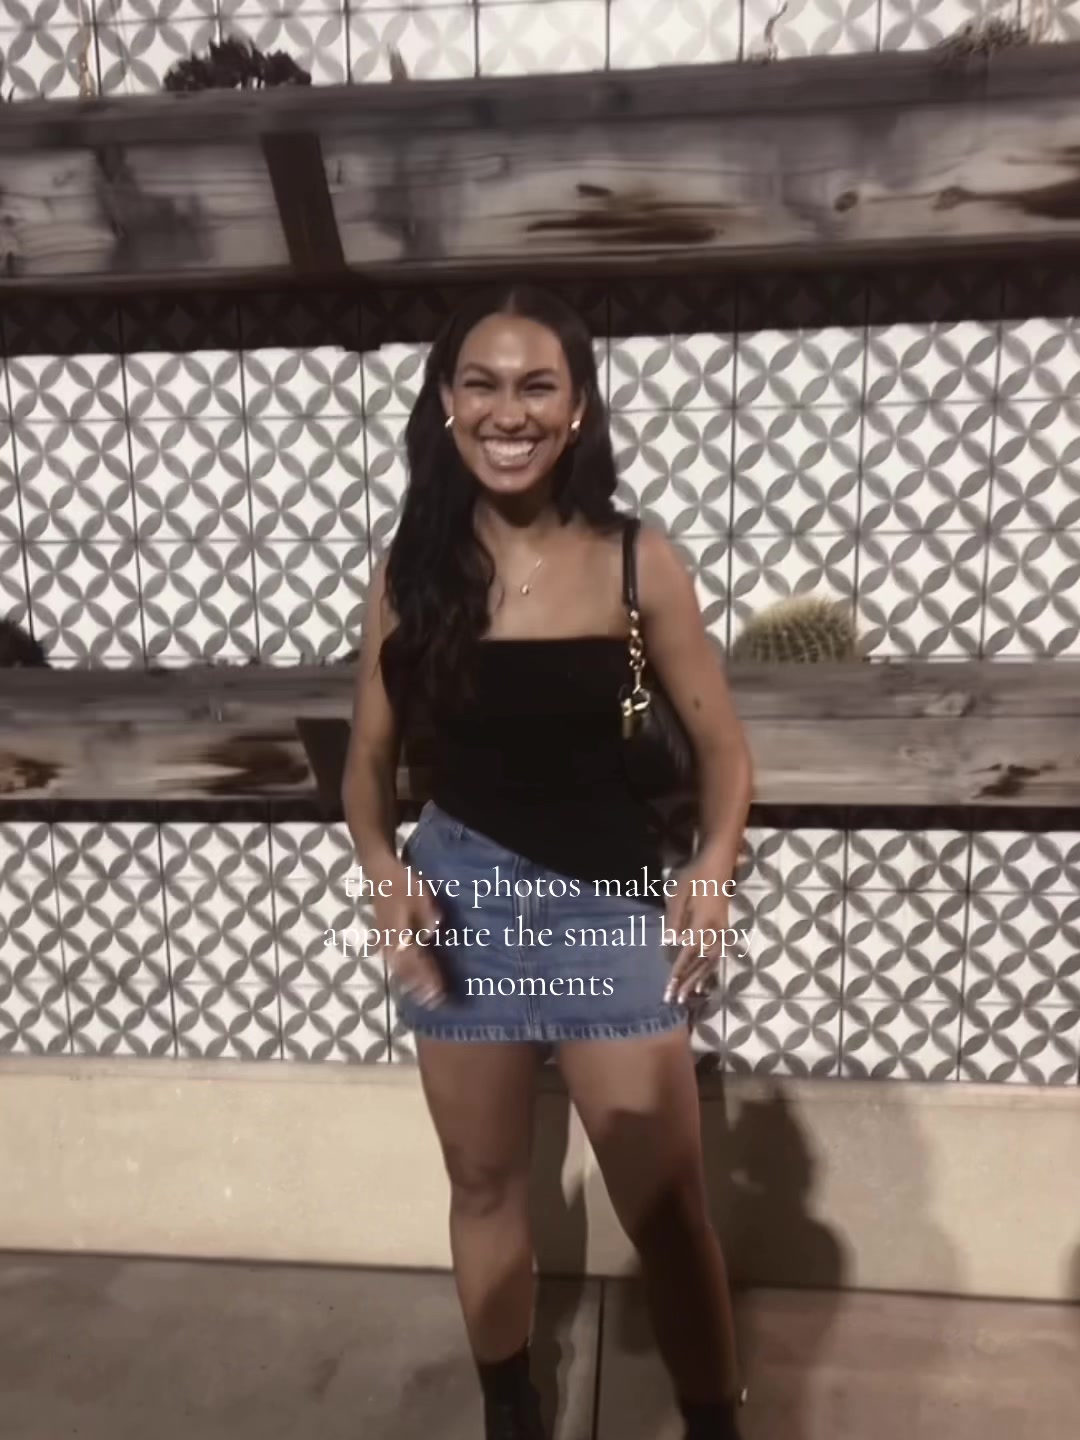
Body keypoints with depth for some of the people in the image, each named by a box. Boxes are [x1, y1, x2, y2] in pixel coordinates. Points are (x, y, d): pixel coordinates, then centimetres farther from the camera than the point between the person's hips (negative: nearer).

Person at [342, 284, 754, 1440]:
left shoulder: (635, 561, -8)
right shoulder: (410, 567, -2)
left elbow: (721, 747, -3)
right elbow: (371, 756, 4)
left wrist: (713, 870, -20)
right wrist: (382, 870, -14)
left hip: (609, 904, -2)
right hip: (457, 895, 3)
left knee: (665, 1210, 10)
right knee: (484, 1185, 21)